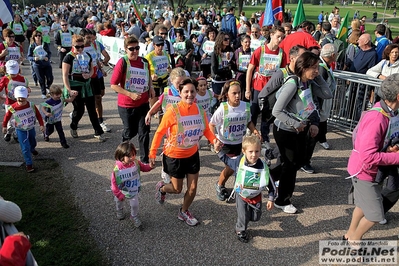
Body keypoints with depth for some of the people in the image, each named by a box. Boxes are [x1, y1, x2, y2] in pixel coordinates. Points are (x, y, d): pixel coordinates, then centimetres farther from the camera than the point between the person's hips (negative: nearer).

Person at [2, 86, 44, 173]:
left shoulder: (31, 105, -20)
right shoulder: (12, 108, -23)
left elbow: (38, 115, -10)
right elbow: (7, 117, -6)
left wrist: (41, 125, -15)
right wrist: (4, 126, 5)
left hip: (31, 128, 3)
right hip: (21, 130, -3)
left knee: (33, 143, 28)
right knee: (25, 148, -7)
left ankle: (32, 149, 63)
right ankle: (29, 164, 4)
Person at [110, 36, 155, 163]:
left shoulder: (144, 62, 2)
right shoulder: (122, 62, -13)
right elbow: (113, 85, -14)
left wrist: (151, 87, 3)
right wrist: (130, 94, -21)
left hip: (143, 104, 4)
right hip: (126, 105, -4)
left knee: (144, 132, 5)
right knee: (130, 132, 11)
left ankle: (144, 159, 20)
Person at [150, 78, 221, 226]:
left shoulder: (199, 110, -10)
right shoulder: (173, 111, -23)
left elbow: (206, 130, 1)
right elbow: (159, 133, -16)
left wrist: (214, 140, -19)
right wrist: (152, 154, -13)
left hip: (192, 155, 4)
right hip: (174, 156, -4)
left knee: (193, 188, 12)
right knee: (177, 189, 11)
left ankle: (184, 212, 40)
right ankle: (161, 188, 47)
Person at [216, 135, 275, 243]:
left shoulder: (263, 166, -23)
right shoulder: (239, 161, -21)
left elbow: (270, 183, -12)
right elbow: (226, 160, 0)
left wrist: (271, 199, -8)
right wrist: (219, 151, -13)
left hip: (256, 196, 1)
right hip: (241, 195, -1)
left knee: (255, 217, 16)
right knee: (243, 217, 8)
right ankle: (240, 231, 39)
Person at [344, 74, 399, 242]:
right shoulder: (376, 119, -32)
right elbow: (368, 157, -34)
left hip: (375, 170, 9)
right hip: (364, 171, -9)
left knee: (364, 205, 24)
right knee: (375, 215, 2)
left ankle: (350, 233, 45)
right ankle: (354, 239, 26)